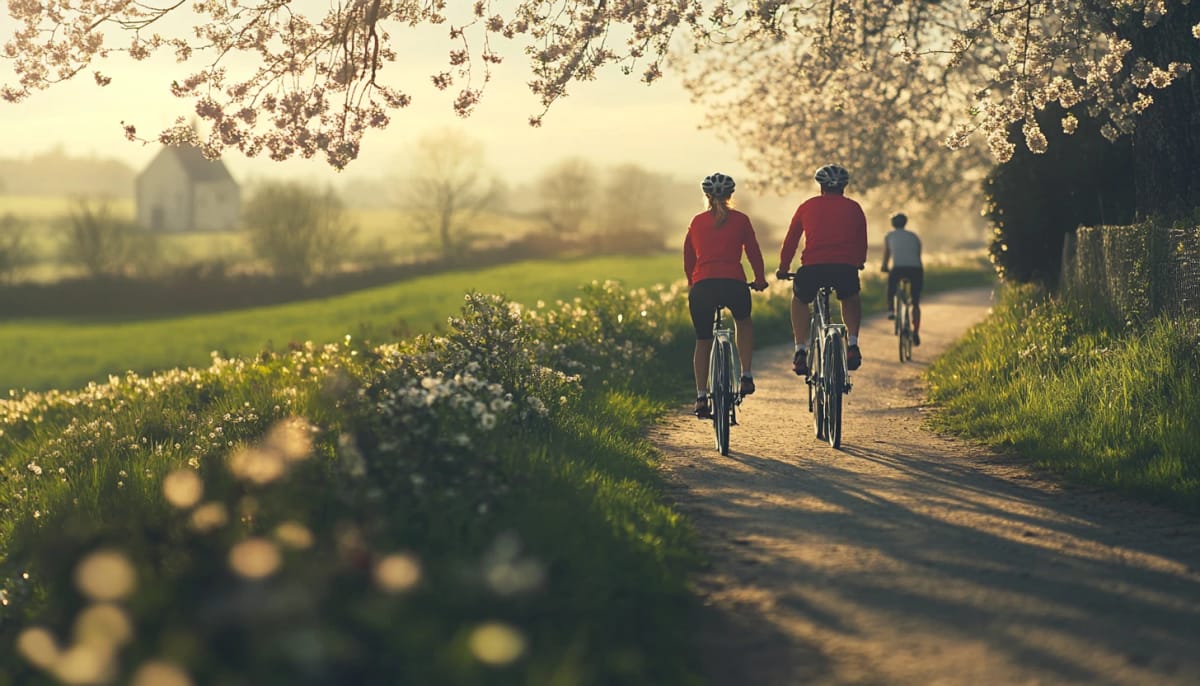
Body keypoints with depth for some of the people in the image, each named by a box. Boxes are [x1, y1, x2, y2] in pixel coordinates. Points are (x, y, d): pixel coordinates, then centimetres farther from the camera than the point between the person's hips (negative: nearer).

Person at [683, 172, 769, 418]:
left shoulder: (697, 222, 14)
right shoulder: (740, 220, 9)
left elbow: (688, 257, 20)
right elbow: (754, 252, 12)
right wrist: (760, 280, 27)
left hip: (702, 286, 1)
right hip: (733, 284, -1)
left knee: (702, 341, 15)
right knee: (743, 322, 30)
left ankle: (701, 397, 6)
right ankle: (746, 375, 16)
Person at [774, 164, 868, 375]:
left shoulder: (807, 206, 15)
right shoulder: (853, 208, 17)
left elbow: (790, 241, 18)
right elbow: (862, 242, 23)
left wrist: (783, 268, 31)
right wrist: (859, 262, 42)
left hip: (812, 268, -1)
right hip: (845, 268, 1)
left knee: (799, 300, 30)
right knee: (851, 299, 34)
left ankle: (800, 351, 17)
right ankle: (852, 344, 16)